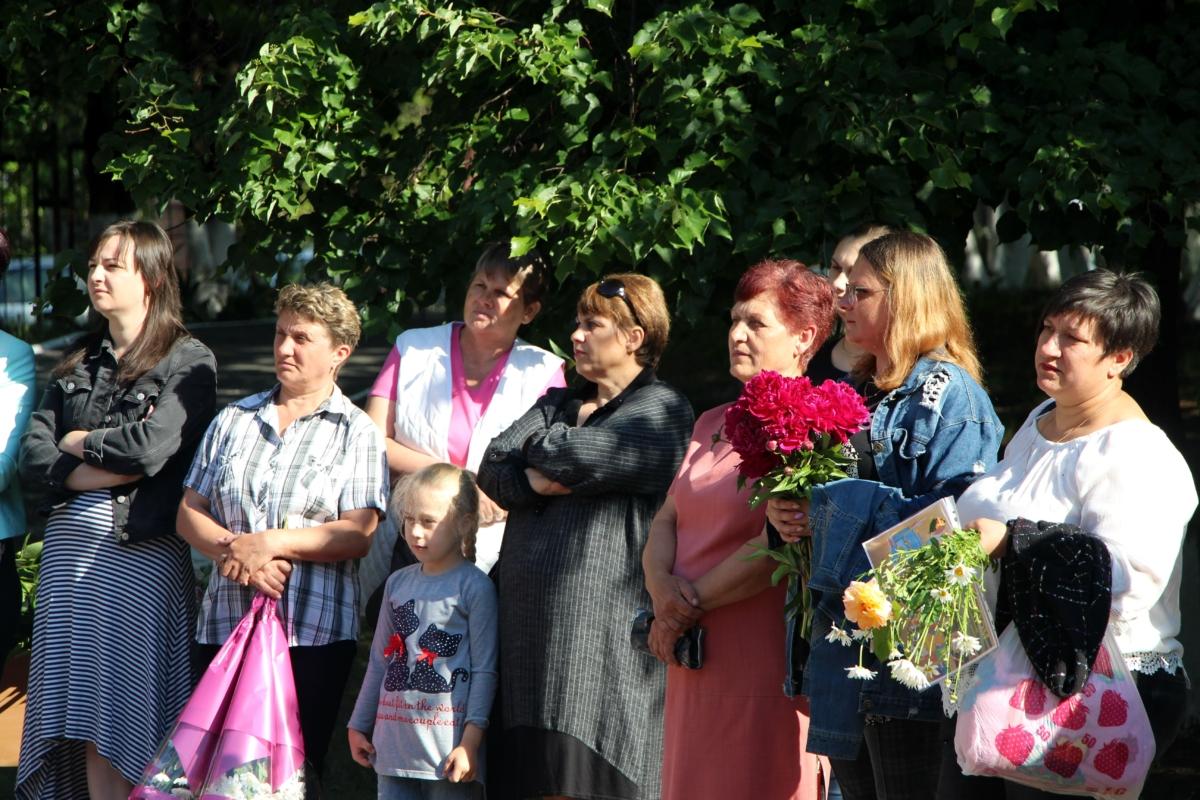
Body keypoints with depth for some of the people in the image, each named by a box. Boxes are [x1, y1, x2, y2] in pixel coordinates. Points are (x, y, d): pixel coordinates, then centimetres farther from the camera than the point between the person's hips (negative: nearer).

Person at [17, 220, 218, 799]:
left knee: (131, 712, -3)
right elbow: (33, 456, 4)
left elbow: (152, 446, -16)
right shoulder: (78, 365, 15)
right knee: (86, 720, 3)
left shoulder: (187, 362, -1)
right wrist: (113, 466, -10)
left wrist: (79, 442, -1)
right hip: (71, 549, 5)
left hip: (142, 553, -5)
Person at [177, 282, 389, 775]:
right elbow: (189, 513, 9)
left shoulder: (356, 433, 3)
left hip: (313, 631, -3)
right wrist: (234, 550, -11)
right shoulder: (233, 420, 14)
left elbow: (358, 534, -8)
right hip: (225, 623, 3)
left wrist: (270, 543, -16)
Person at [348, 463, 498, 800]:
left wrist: (470, 741, -14)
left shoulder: (474, 587, -6)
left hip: (449, 744, -6)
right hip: (394, 742, 6)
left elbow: (485, 670, -8)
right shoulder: (398, 583, 13)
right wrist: (358, 725, 19)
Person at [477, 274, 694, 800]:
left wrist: (537, 447, 7)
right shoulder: (558, 404, 24)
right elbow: (492, 469, 10)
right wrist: (532, 481, -10)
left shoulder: (661, 411, 0)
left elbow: (578, 456, -14)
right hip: (529, 624, 7)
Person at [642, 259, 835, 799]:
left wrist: (689, 605, -10)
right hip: (695, 658, 8)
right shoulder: (713, 425, 20)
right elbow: (667, 520, 16)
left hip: (767, 653, -8)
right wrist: (663, 586, -6)